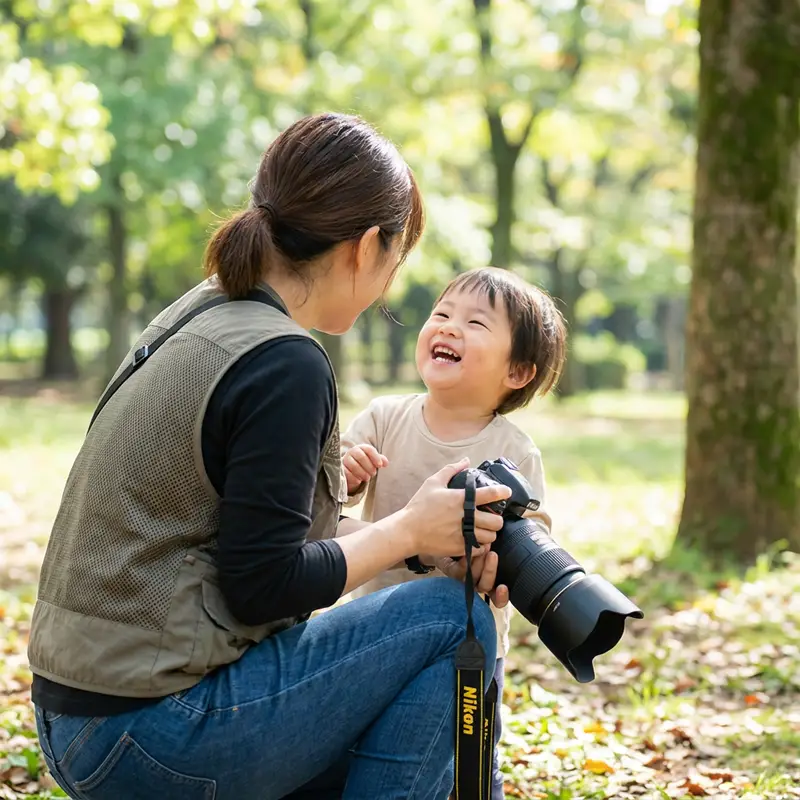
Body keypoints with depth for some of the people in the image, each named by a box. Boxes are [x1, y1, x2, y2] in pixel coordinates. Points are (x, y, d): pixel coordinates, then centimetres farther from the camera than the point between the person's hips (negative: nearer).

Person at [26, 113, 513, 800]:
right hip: (150, 732, -10)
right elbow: (262, 584, -18)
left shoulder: (202, 314, 9)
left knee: (386, 743, 23)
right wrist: (410, 531, -6)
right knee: (452, 620, -4)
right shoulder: (286, 365, -19)